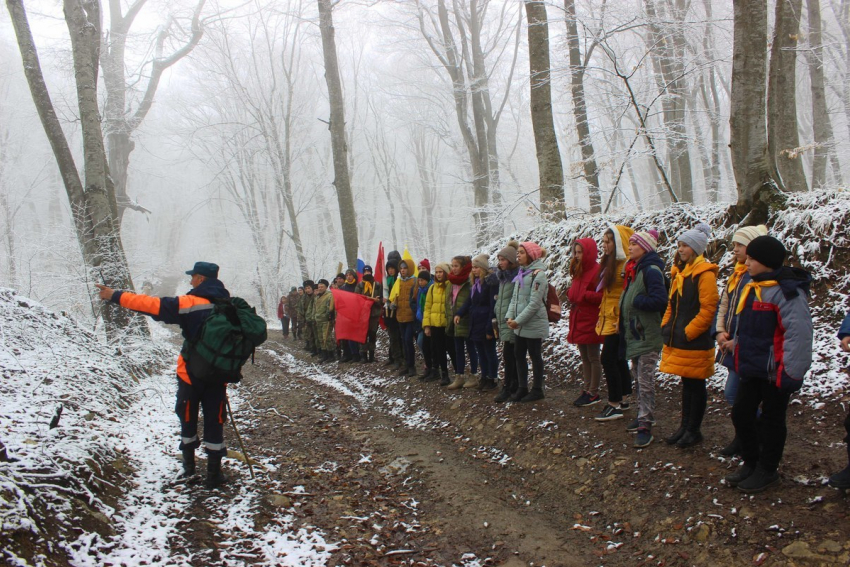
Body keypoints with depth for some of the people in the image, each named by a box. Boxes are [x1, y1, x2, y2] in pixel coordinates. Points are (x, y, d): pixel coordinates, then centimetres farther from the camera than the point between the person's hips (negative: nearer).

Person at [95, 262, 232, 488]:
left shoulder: (190, 303, -15)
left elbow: (152, 305, -16)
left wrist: (115, 296, -10)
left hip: (191, 374, -3)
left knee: (188, 419, 16)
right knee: (214, 422, 9)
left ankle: (189, 467, 26)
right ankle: (214, 474, 11)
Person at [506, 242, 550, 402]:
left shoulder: (538, 274, -15)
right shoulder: (521, 273, 12)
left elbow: (535, 303, -19)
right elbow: (515, 297, 12)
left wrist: (518, 320, -18)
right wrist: (511, 316, -2)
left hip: (534, 324, -8)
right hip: (520, 325, 8)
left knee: (535, 356, 3)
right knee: (519, 355, 12)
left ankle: (537, 390, 15)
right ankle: (522, 388, 22)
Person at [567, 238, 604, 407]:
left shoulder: (597, 271, -14)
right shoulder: (579, 271, 15)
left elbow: (602, 296, -20)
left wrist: (584, 295, -23)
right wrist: (571, 294, 3)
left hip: (591, 322, -9)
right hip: (578, 320, 9)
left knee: (593, 358, 0)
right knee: (584, 358, 13)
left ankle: (593, 393, 6)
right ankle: (587, 390, 20)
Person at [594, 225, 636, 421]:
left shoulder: (627, 265, -16)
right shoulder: (609, 262, 15)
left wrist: (621, 320, -22)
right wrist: (602, 317, 19)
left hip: (617, 321, -10)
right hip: (609, 320, 10)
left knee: (608, 359, -9)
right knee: (618, 359, 15)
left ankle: (614, 405, -3)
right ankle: (623, 399, 24)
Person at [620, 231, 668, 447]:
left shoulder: (651, 270, -17)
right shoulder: (634, 269, 13)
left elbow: (659, 300, -27)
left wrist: (636, 301, -15)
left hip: (648, 335, -10)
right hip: (634, 333, 10)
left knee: (645, 381, -7)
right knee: (638, 378, 18)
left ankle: (645, 426, -3)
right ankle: (643, 416, 30)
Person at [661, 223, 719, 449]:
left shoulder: (705, 273, -14)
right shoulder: (679, 271, 12)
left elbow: (708, 309, -18)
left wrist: (688, 332, -18)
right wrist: (666, 326, 6)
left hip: (695, 341, -8)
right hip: (678, 340, 8)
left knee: (696, 385, 4)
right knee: (686, 384, 16)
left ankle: (694, 430, 14)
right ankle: (685, 426, 26)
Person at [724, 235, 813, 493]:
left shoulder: (788, 290, -19)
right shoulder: (753, 287, 10)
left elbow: (799, 333, -24)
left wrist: (791, 372, -25)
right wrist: (736, 347, 21)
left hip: (775, 372, -9)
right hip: (751, 369, 9)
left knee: (771, 420, 6)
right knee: (741, 414, 13)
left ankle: (767, 470, 22)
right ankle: (751, 463, 29)